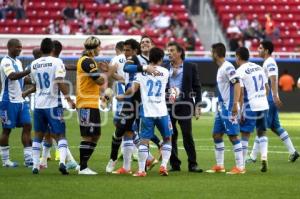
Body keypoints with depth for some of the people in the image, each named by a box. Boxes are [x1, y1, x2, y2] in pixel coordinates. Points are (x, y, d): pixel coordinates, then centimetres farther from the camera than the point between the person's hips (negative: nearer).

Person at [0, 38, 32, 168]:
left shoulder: (18, 62, 15)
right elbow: (12, 76, -30)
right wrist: (29, 71, -38)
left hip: (20, 100, 8)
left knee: (27, 126, 1)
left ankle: (28, 158, 1)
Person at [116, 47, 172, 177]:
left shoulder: (142, 71, 1)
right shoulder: (165, 72, 4)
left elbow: (133, 89, -3)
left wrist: (123, 96, 15)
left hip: (147, 112, 0)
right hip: (162, 111, 0)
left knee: (144, 140, 1)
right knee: (167, 138, 15)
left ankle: (141, 170, -3)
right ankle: (163, 166, 4)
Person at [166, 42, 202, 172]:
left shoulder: (190, 68, 5)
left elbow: (196, 87, 6)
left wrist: (197, 105, 0)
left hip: (184, 105, -2)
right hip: (168, 105, 2)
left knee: (187, 135, -6)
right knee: (170, 136, 3)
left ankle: (192, 164, -2)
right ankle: (174, 164, 11)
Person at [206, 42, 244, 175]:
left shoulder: (228, 67, -15)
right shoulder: (220, 68, 14)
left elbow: (237, 85, -23)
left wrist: (235, 104, -28)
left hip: (229, 109, -10)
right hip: (221, 108, 10)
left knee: (233, 136, -7)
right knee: (216, 135, 13)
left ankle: (240, 167, -4)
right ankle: (219, 166, 20)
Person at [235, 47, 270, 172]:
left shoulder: (240, 71, -8)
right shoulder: (259, 68, 12)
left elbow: (240, 92, -13)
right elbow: (267, 88, 15)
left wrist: (240, 111, -10)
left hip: (250, 107, -6)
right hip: (264, 105, 6)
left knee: (245, 135, 2)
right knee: (262, 133, 18)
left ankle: (242, 165, 4)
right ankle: (264, 157, -1)